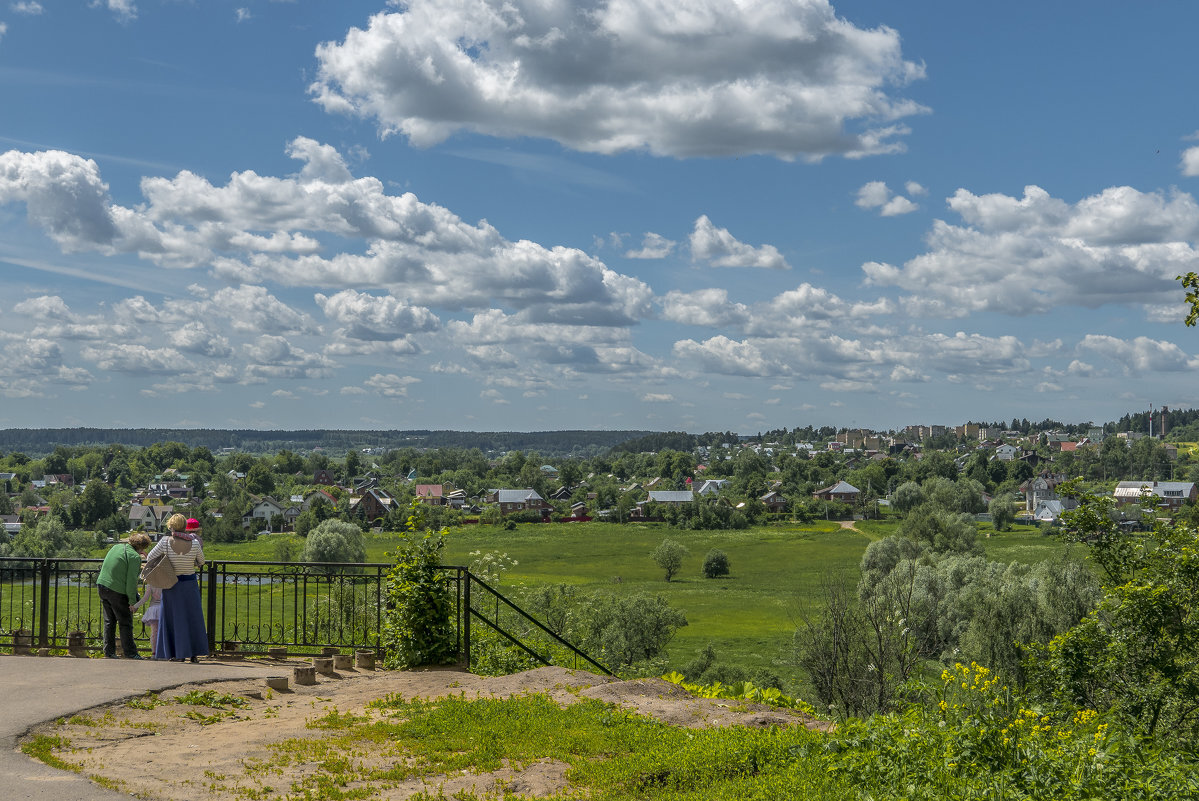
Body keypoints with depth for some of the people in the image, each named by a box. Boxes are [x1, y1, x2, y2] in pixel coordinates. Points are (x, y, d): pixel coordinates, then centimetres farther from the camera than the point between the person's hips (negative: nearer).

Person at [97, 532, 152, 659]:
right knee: (125, 623, 2)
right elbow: (131, 581, -15)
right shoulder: (134, 557, -13)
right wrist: (132, 602, -9)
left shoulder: (116, 547, 12)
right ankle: (130, 652, 4)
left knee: (109, 621, 15)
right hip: (117, 591, -8)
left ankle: (109, 652, 15)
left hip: (102, 585, 8)